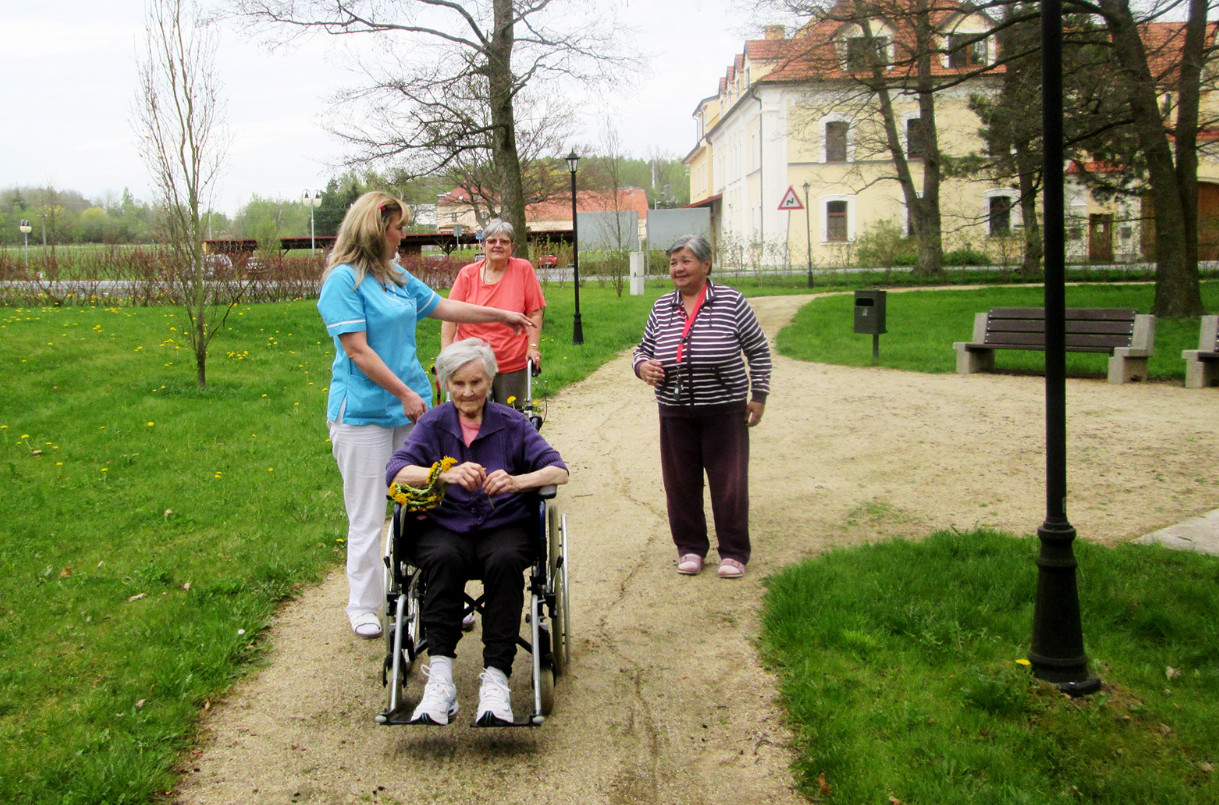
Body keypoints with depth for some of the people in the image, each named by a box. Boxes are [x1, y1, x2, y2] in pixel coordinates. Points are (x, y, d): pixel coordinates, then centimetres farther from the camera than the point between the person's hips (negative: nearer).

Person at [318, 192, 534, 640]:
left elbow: (444, 307, 24)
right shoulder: (344, 279, -10)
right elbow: (357, 351, -15)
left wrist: (503, 315, 27)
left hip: (410, 408, 7)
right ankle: (363, 606, 14)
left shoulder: (396, 278, 13)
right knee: (368, 516, 0)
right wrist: (405, 393, -14)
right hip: (364, 413, -7)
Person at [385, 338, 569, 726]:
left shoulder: (512, 423, 8)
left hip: (502, 524, 0)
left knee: (505, 560, -33)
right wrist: (445, 474, -28)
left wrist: (517, 481, -24)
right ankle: (440, 677, -34)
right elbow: (396, 472, -8)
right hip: (443, 527, 0)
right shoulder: (432, 425, 8)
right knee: (444, 559, -34)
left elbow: (558, 470, -3)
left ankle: (496, 678, -31)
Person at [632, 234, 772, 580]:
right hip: (675, 412, 3)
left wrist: (758, 395, 1)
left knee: (729, 482, 2)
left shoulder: (730, 301, -2)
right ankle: (690, 547, 24)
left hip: (724, 410, -3)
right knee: (681, 483, 7)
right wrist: (642, 366, -4)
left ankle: (734, 552, 17)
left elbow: (758, 350, 4)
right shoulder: (661, 308, 8)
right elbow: (644, 347, 19)